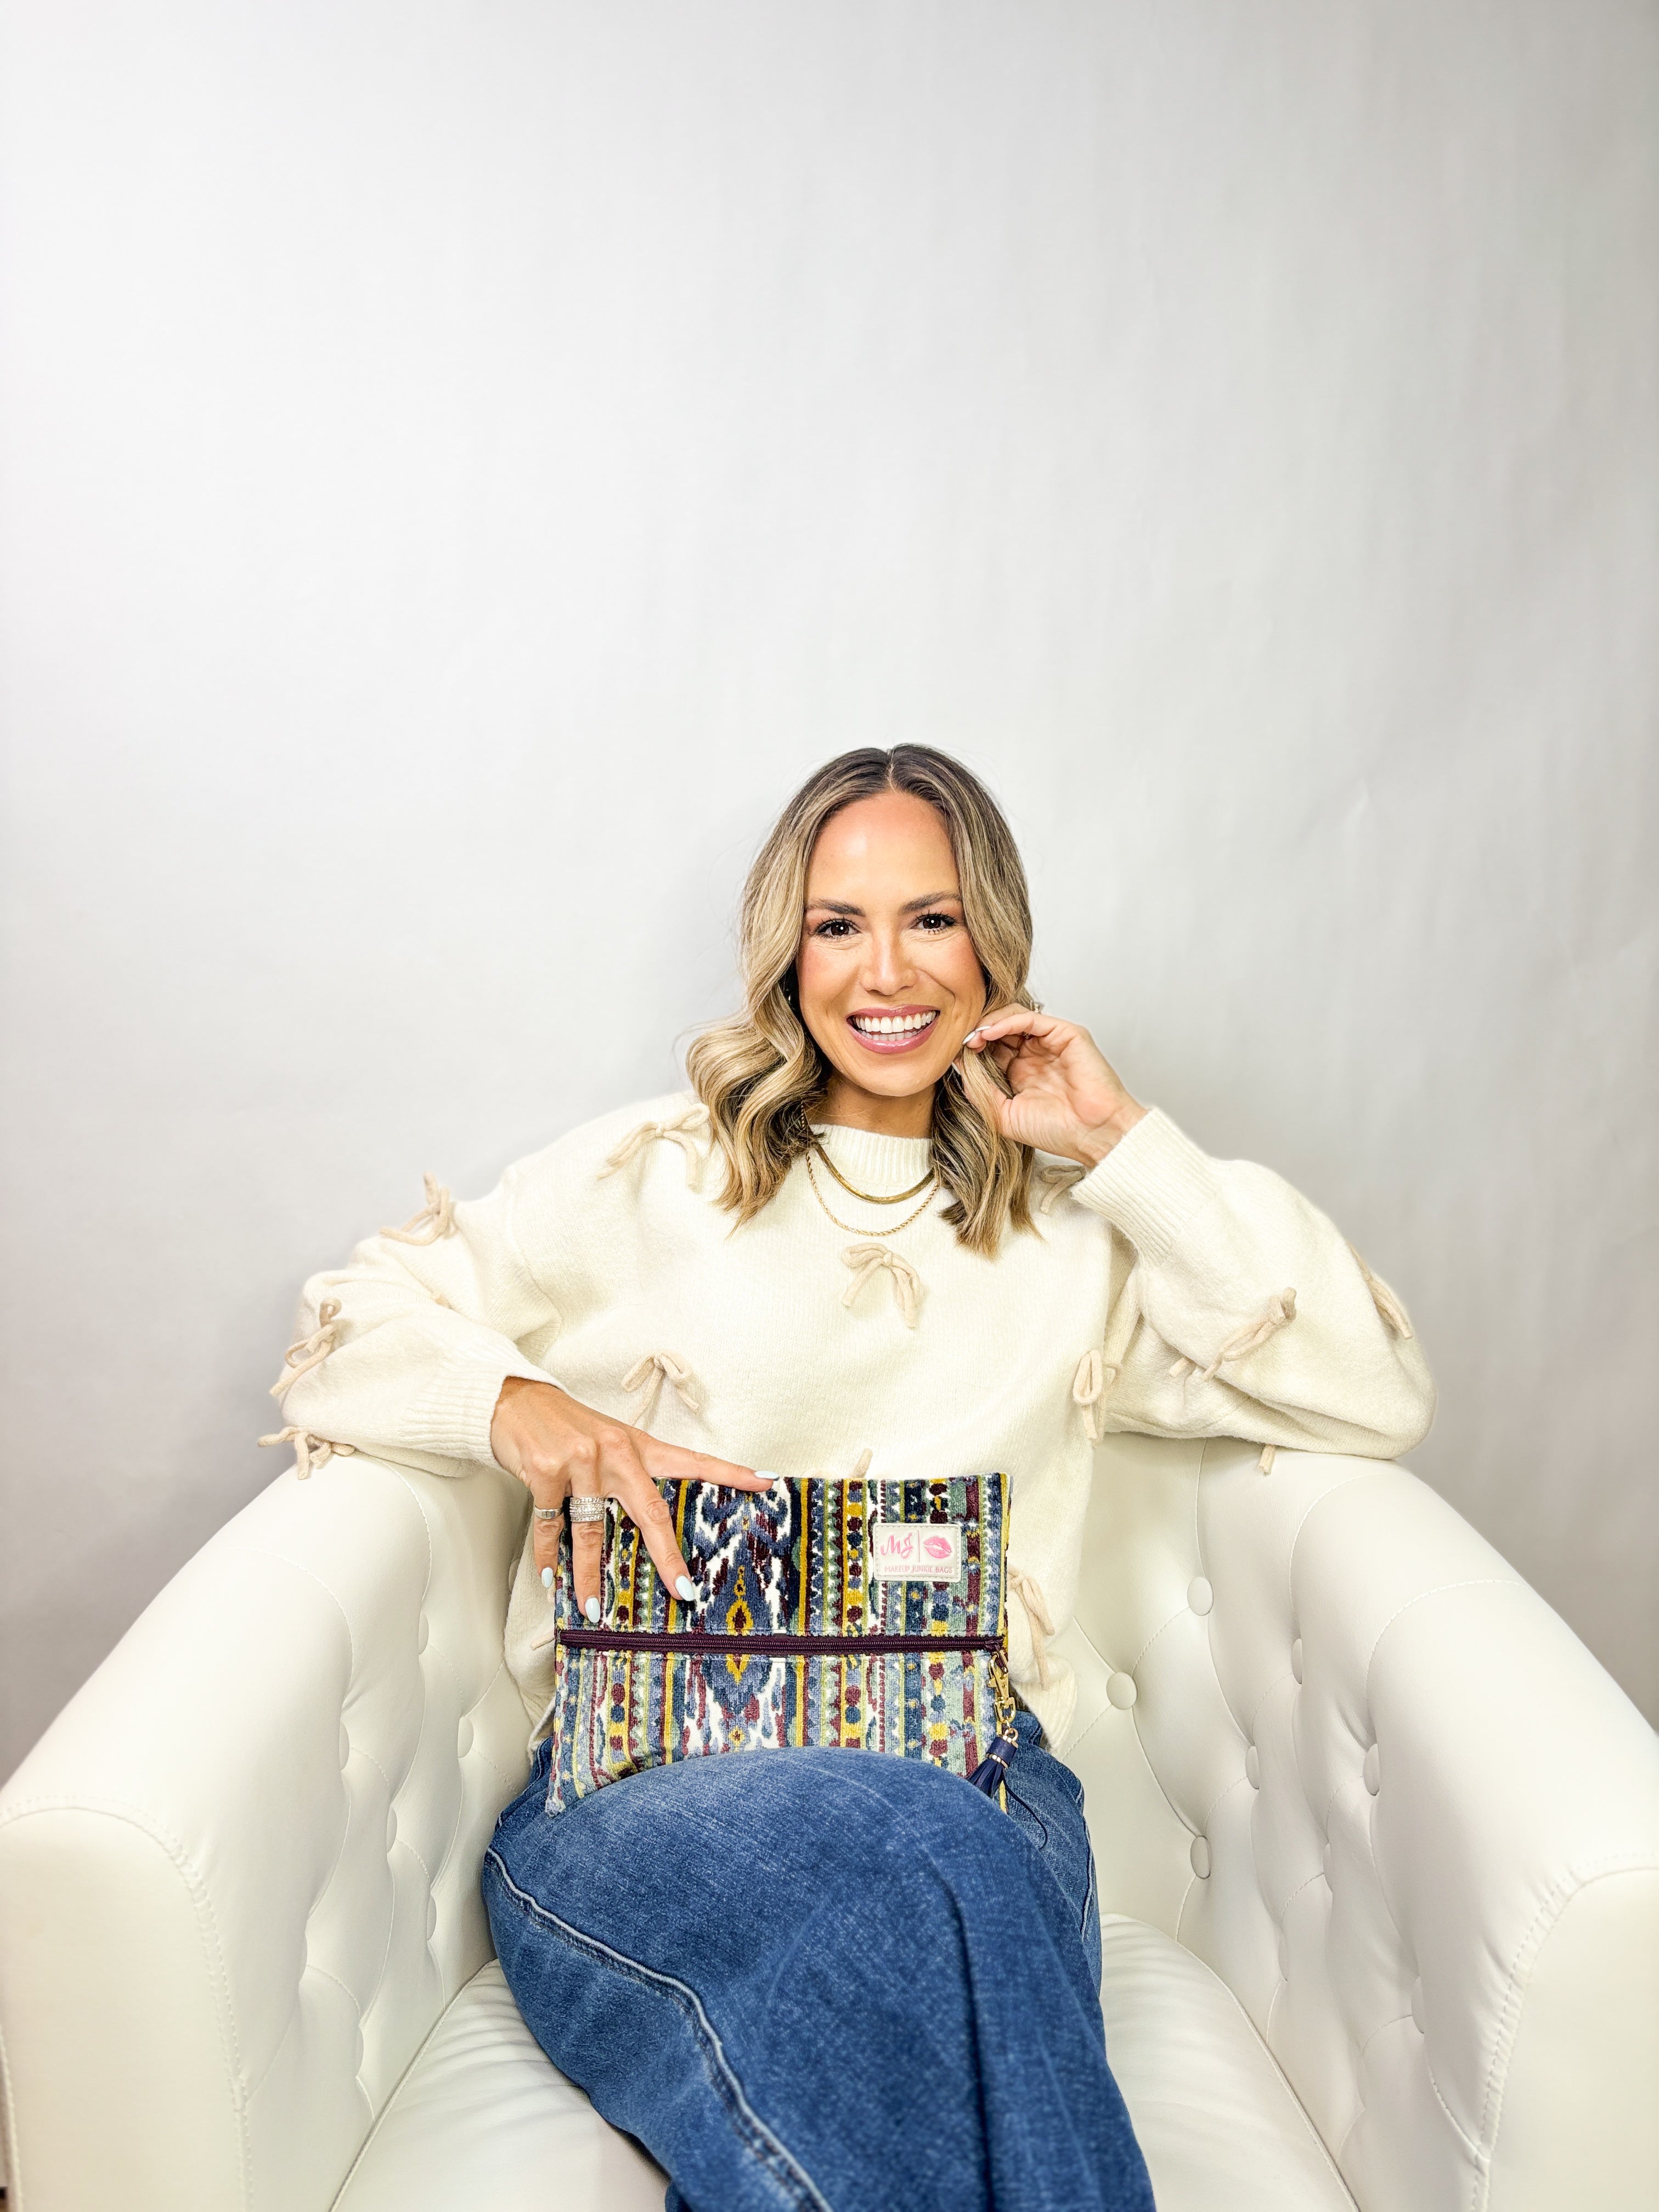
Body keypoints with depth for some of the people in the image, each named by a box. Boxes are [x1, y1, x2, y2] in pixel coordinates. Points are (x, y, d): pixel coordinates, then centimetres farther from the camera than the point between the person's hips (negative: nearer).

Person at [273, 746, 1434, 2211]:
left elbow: (1379, 1398, 10)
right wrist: (521, 1403, -13)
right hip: (645, 1777, -1)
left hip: (969, 1771, 2)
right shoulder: (656, 1175, 13)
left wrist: (1129, 1147, 5)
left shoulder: (1074, 1221, 19)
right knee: (910, 1858, -36)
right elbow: (354, 1329, 10)